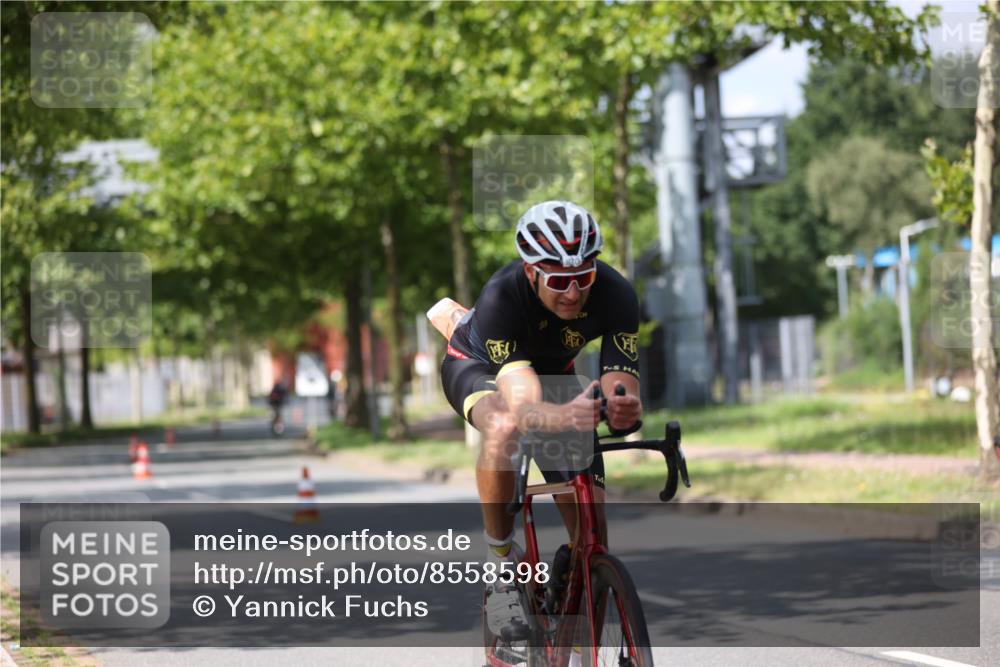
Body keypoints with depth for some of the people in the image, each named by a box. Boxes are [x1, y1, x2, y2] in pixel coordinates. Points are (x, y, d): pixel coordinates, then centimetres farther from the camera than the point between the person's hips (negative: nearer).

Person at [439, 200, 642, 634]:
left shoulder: (615, 295, -33)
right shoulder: (500, 298, -41)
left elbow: (620, 387, -37)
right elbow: (524, 407, -50)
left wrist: (625, 409, -61)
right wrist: (564, 416, -72)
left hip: (553, 371, 3)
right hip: (479, 366, -3)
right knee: (504, 428, -40)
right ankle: (501, 562, -20)